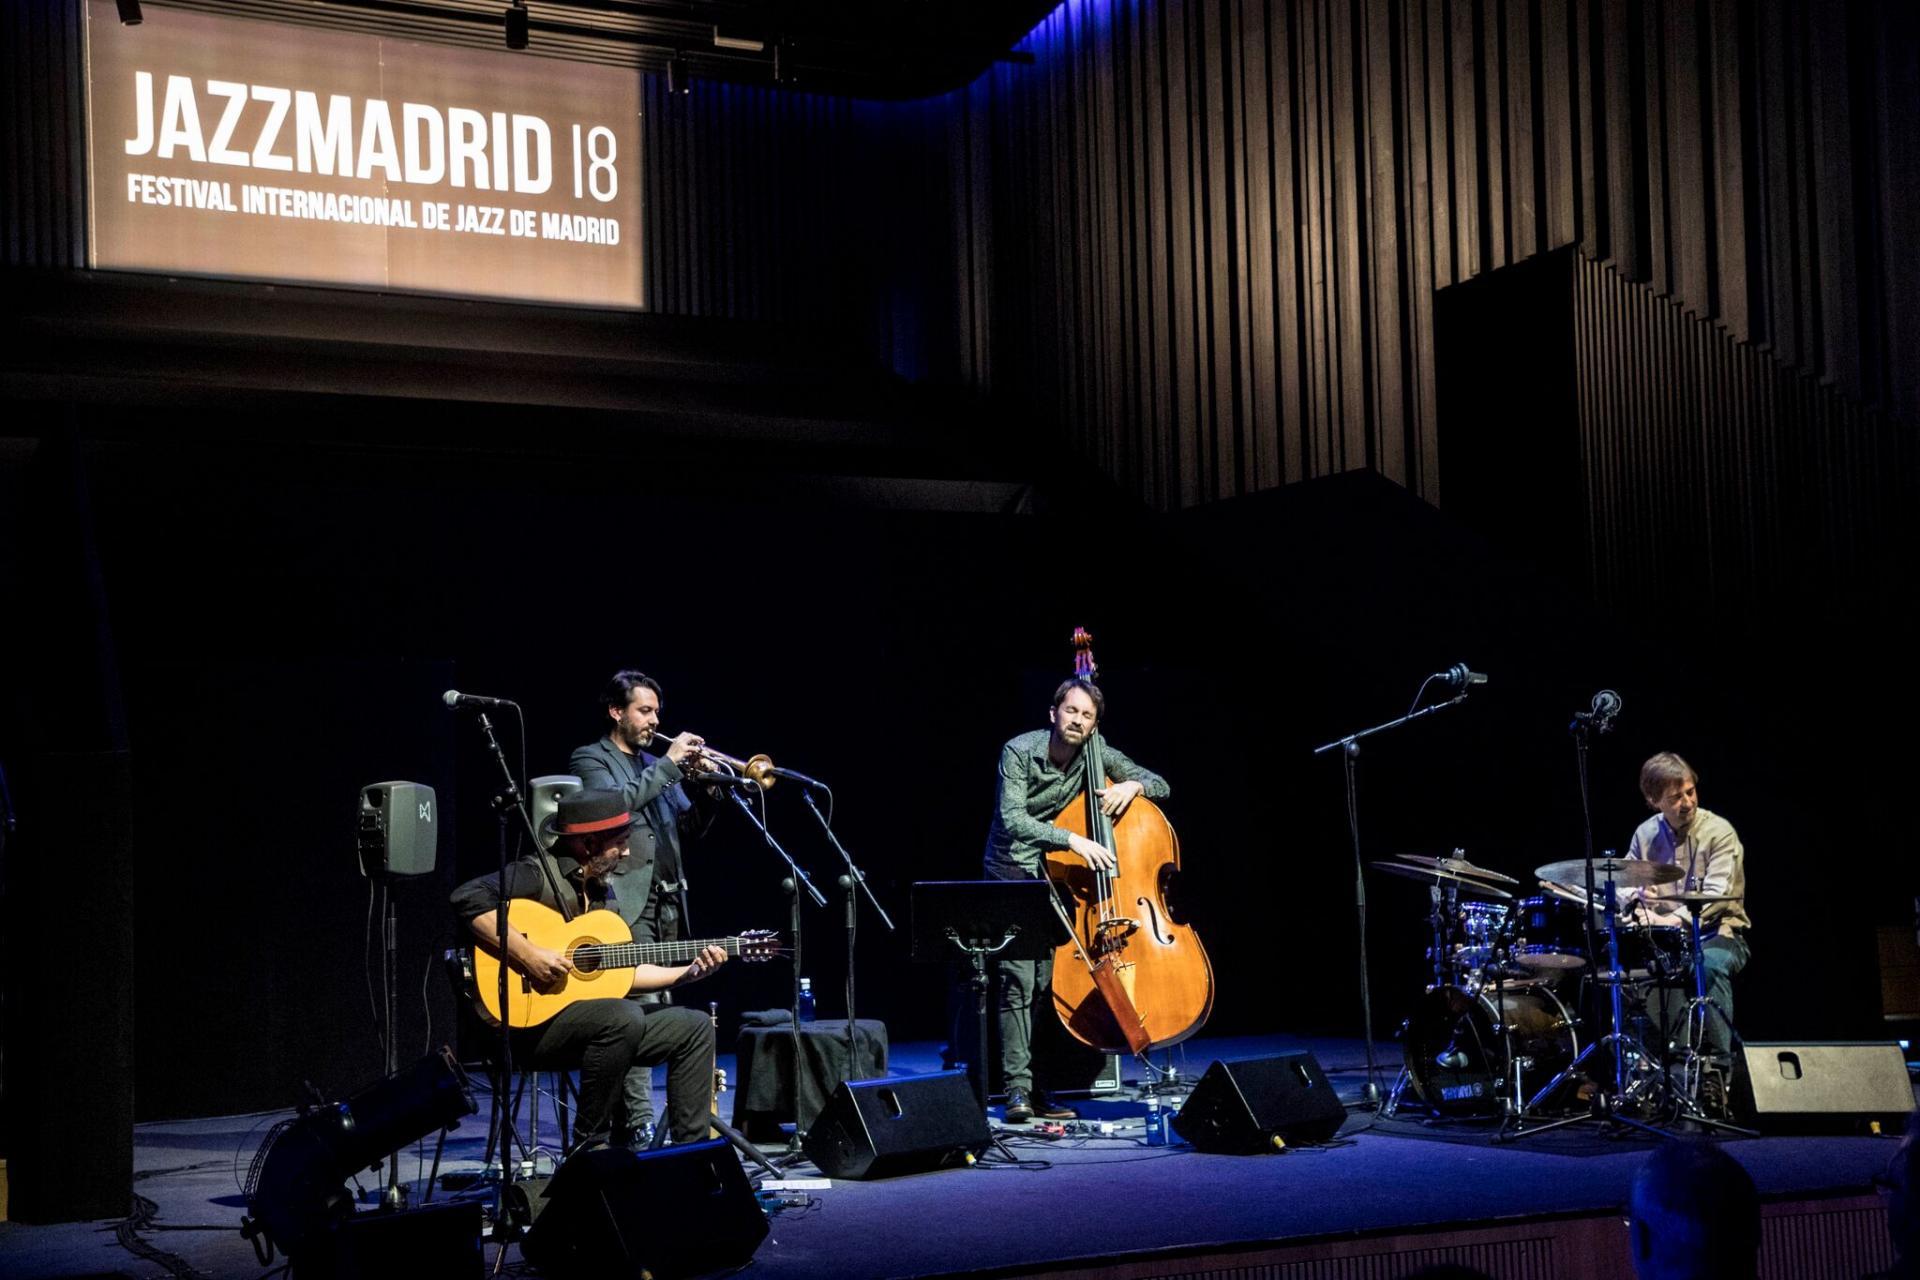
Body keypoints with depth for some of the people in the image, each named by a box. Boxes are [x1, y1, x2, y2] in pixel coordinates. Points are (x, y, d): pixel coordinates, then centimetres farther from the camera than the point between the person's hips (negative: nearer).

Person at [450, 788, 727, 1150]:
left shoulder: (596, 889, 17)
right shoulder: (539, 874, -11)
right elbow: (469, 897, -28)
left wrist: (689, 972, 10)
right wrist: (528, 955, -29)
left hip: (592, 1015, 9)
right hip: (531, 1019, -9)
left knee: (695, 1028, 4)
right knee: (623, 1018, -35)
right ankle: (588, 1146, -21)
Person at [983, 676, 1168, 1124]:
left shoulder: (1097, 755, -1)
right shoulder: (1020, 751, -14)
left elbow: (1160, 785, 6)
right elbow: (1013, 819, -25)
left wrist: (1132, 785, -17)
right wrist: (1072, 840, -35)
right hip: (1014, 872, -4)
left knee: (1052, 979, -5)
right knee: (1018, 979, -14)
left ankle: (1044, 1087, 3)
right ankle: (1018, 1089, -13)